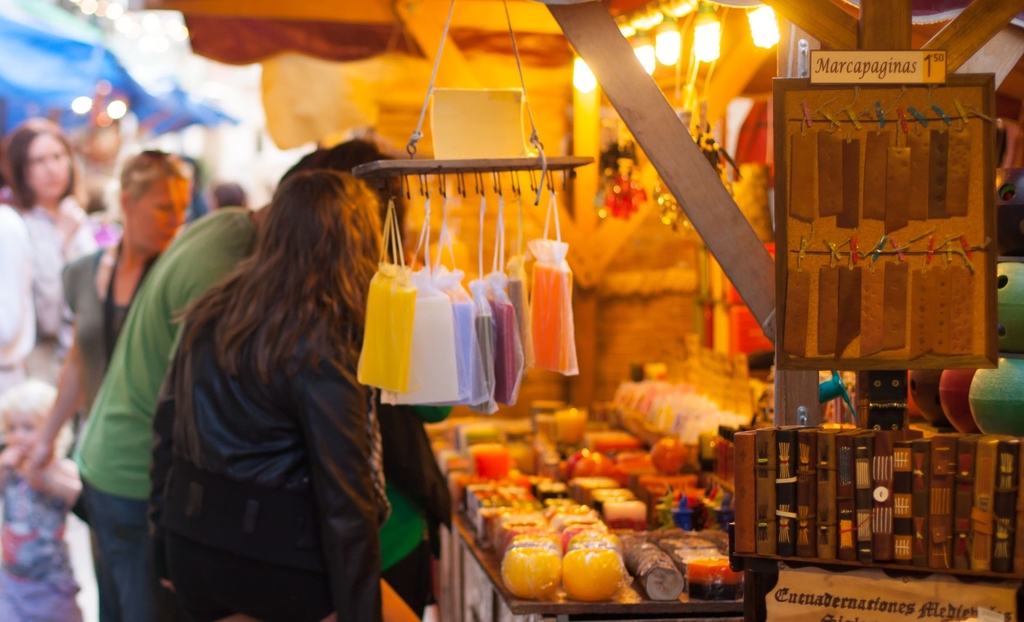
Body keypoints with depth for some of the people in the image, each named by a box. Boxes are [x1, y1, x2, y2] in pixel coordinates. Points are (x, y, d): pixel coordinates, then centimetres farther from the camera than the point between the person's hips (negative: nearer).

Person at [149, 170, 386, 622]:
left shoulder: (209, 314, 5)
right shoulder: (319, 348, -17)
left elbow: (167, 425, 13)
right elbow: (343, 499, -17)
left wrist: (166, 527, 23)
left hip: (189, 552, 8)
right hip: (274, 563, -8)